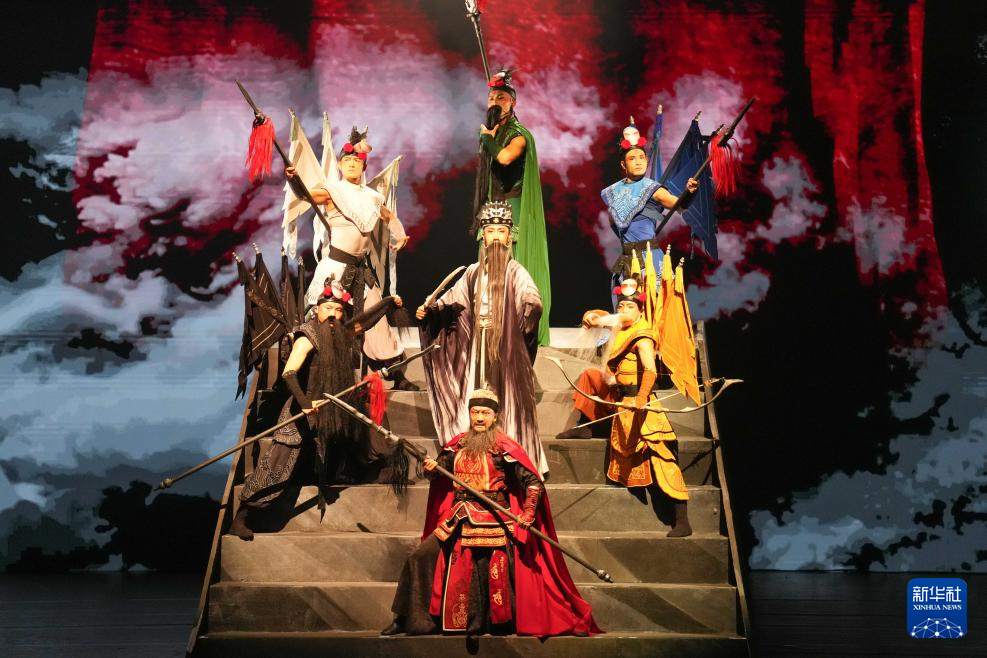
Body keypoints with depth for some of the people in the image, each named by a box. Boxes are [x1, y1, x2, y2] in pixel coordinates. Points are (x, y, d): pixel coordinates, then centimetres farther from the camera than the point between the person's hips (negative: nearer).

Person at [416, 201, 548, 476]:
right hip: (478, 351, 4)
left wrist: (532, 305, -38)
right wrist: (428, 311, 5)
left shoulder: (515, 271, -1)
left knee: (508, 405, -3)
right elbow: (452, 300, 18)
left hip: (507, 350, -4)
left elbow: (530, 294, -19)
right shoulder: (473, 272, 13)